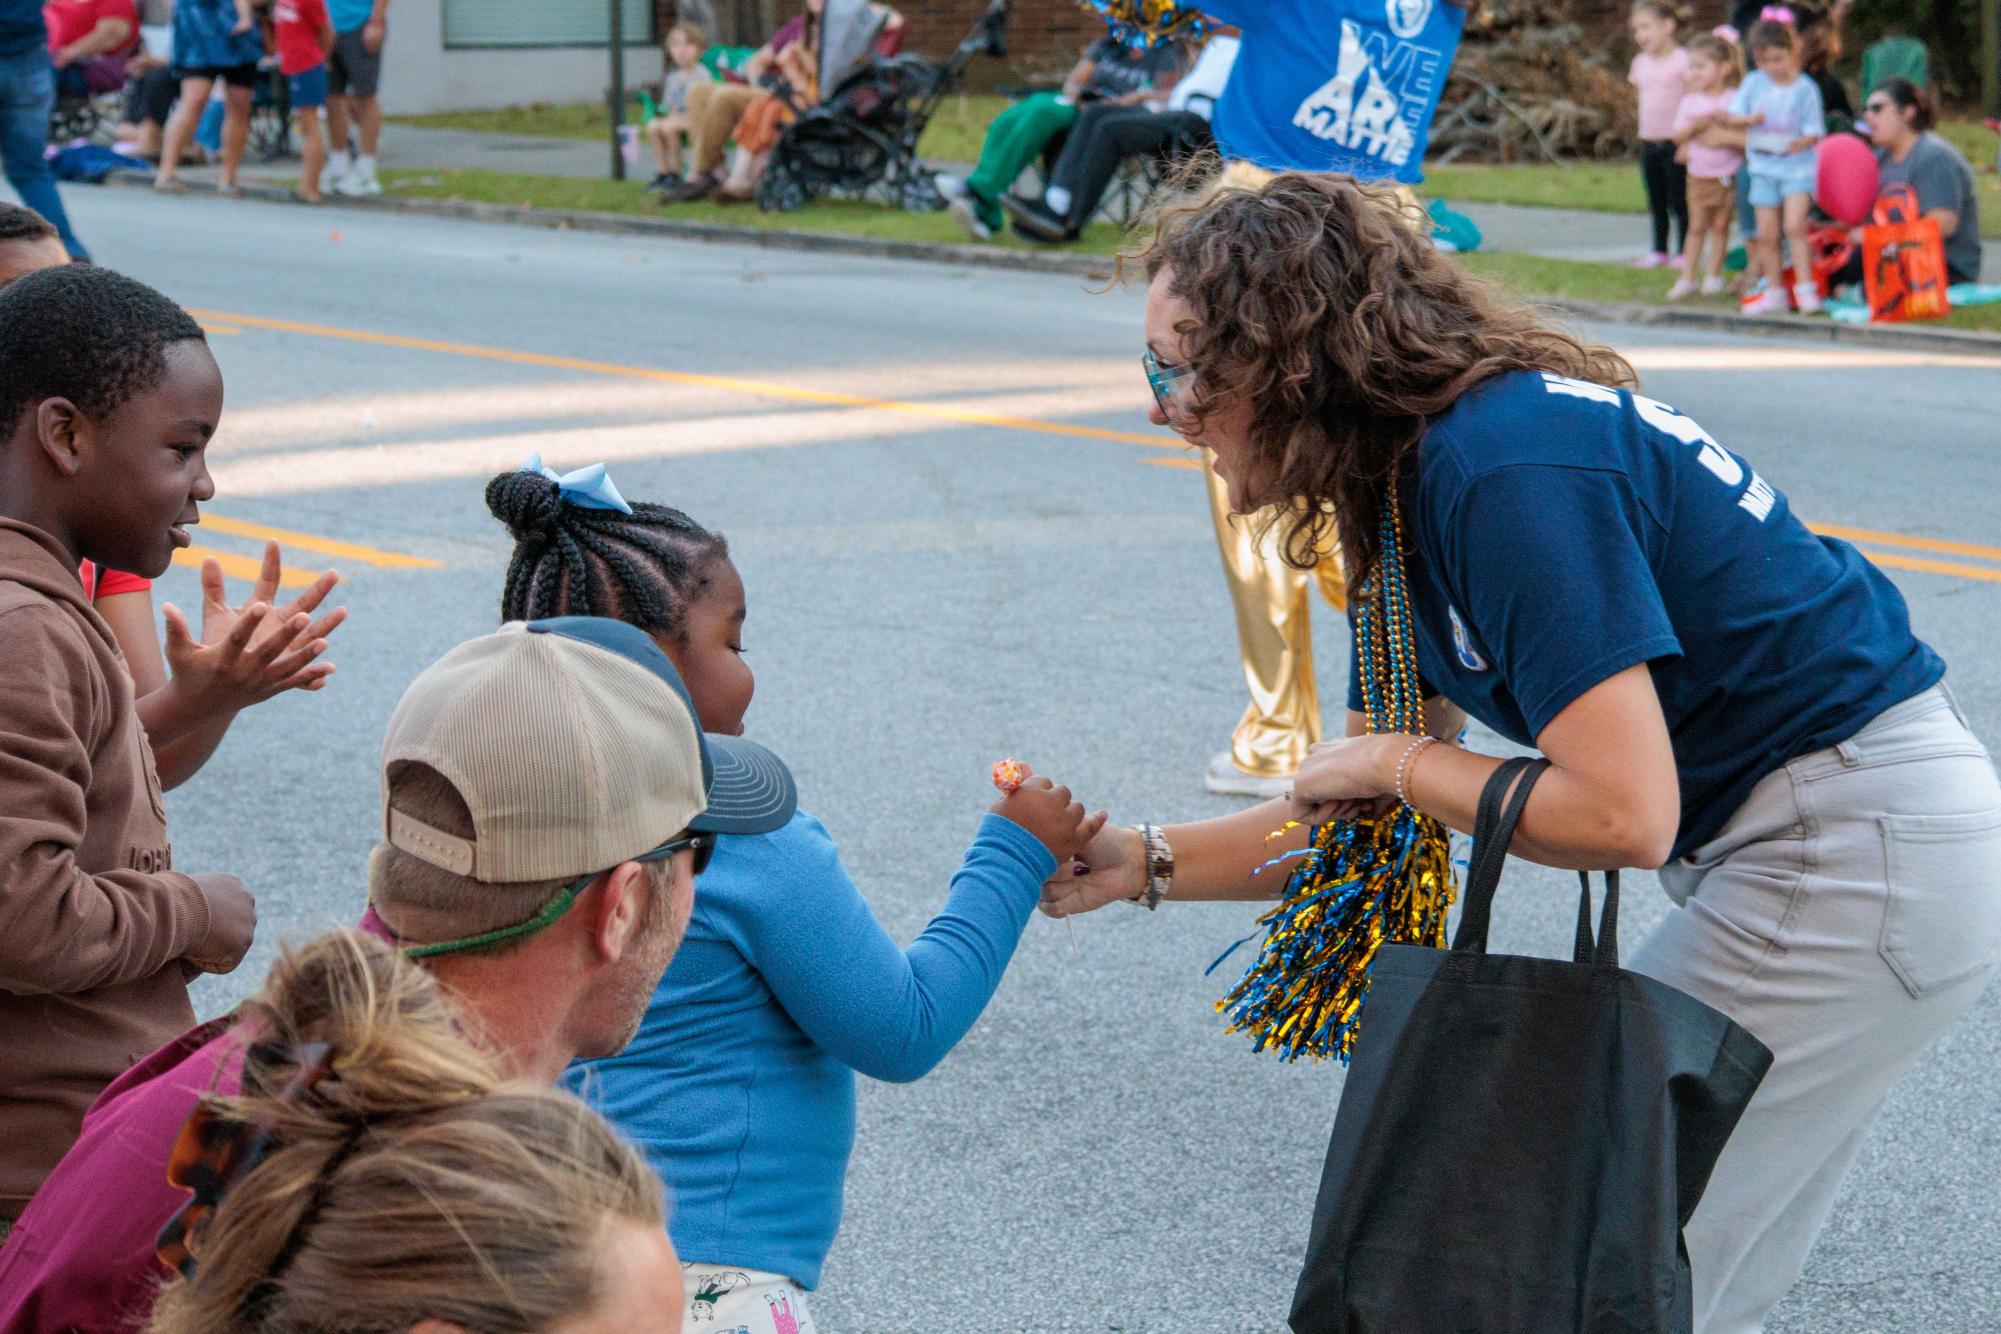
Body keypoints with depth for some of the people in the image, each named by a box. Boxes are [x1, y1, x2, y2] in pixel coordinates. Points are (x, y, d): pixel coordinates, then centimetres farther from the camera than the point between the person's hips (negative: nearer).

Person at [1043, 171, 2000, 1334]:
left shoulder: (1506, 470, -24)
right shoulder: (1407, 484, 8)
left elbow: (1622, 816, -28)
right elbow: (1367, 823, 15)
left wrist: (1396, 764, -14)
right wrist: (1137, 864, 8)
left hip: (1867, 852, -10)